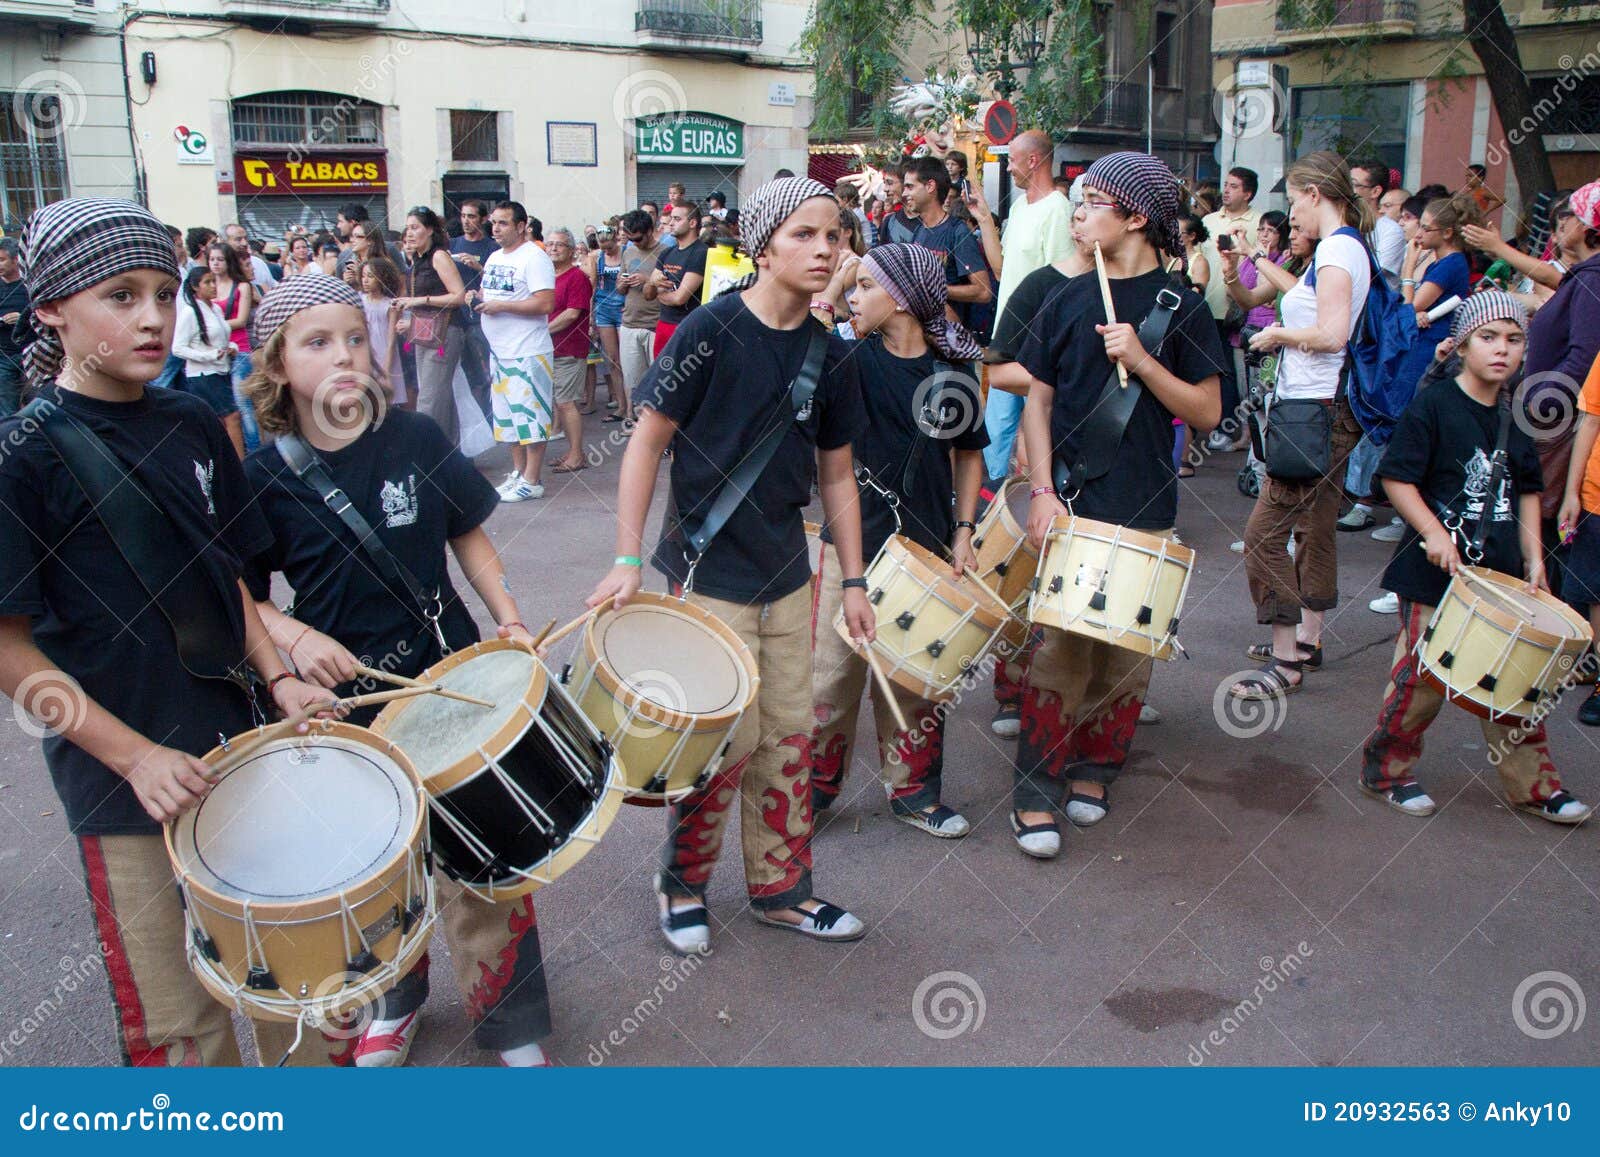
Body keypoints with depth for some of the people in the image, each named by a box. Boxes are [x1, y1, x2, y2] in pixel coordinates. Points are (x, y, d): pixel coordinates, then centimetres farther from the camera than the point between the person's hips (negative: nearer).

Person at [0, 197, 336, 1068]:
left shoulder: (191, 426, 3)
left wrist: (277, 677, -2)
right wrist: (135, 757, -17)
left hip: (236, 743, 5)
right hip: (124, 784, -5)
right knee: (180, 1022, 9)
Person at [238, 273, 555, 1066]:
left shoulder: (416, 441, -6)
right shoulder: (265, 478, -7)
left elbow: (468, 537, 6)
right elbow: (243, 598, 2)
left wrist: (508, 618, -6)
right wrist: (294, 637, -17)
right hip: (347, 703, 1)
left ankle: (511, 1027, 22)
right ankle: (394, 999, 44)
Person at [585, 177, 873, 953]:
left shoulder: (830, 356, 3)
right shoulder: (713, 331, -13)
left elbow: (836, 475, 11)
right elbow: (646, 442, -10)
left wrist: (853, 581, 9)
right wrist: (627, 559, -16)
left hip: (788, 575, 6)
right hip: (710, 575, -6)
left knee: (789, 736, 12)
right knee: (728, 743, -1)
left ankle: (781, 888, 29)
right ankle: (680, 884, 24)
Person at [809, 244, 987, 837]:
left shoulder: (952, 368, 0)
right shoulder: (851, 357, -4)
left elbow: (969, 453, 10)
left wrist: (963, 531, 4)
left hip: (928, 547, 2)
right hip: (855, 541, -2)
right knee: (833, 672, 3)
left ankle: (913, 791, 29)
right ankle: (812, 788, 21)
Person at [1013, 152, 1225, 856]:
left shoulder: (1181, 307, 0)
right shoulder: (1067, 301, 6)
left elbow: (1206, 412, -3)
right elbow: (1038, 400, 5)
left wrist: (1139, 359, -17)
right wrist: (1042, 491, -6)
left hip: (1145, 512, 0)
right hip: (1070, 506, 0)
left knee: (1126, 651, 8)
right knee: (1060, 648, -2)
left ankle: (1094, 771, 25)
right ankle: (1034, 794, 4)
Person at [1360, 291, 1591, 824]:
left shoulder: (1517, 417, 8)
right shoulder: (1432, 406, -11)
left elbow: (1526, 491, 16)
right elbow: (1397, 478, -13)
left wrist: (1533, 557, 8)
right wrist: (1433, 534, -22)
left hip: (1502, 573, 6)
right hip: (1436, 574, -6)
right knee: (1422, 678, 1)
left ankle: (1532, 785, 23)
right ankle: (1386, 770, 19)